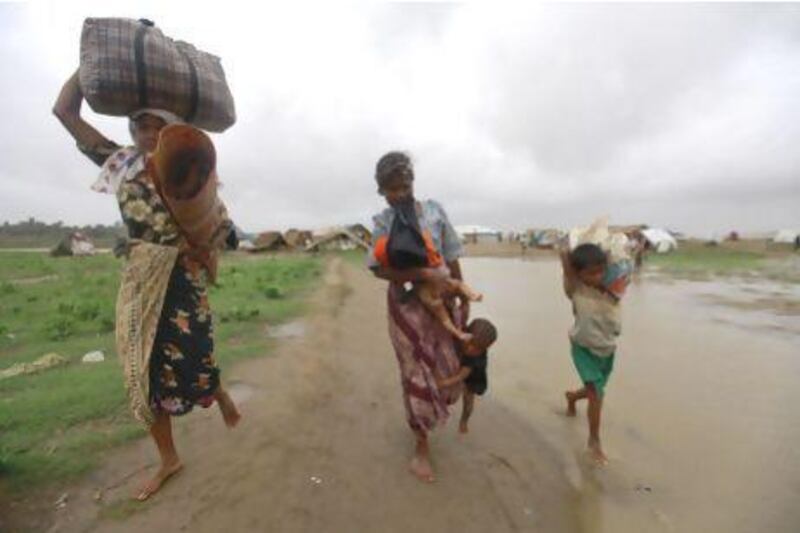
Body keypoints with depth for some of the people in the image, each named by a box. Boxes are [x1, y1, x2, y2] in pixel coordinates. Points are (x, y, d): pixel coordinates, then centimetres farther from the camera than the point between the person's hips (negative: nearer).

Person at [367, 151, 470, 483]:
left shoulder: (434, 211, -2)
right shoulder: (383, 222, -7)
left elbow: (452, 258, 2)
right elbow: (379, 269, -15)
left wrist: (464, 299, 4)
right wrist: (424, 274, -26)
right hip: (406, 306, -3)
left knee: (449, 367, 13)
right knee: (417, 375, 5)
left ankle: (420, 416, 45)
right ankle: (421, 447, 25)